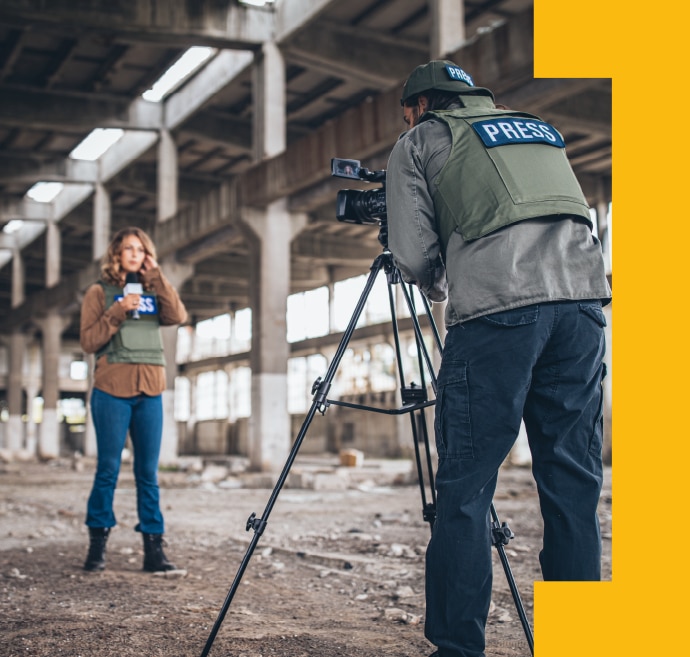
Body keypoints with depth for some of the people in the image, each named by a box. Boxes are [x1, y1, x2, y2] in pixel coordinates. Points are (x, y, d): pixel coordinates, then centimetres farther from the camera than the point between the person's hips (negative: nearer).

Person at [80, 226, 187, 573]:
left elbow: (178, 316, -3)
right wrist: (118, 312, -13)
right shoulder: (100, 292, 6)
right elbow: (88, 341, -2)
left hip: (150, 391, 3)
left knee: (148, 471, 2)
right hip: (112, 390, -3)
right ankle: (97, 543, 5)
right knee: (108, 469, -3)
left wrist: (156, 277, -3)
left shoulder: (153, 292, 15)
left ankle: (153, 547, 2)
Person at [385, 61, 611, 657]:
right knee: (573, 479, 8)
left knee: (466, 486, -1)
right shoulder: (539, 127, 31)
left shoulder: (418, 143, 16)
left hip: (497, 307, -5)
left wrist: (436, 287, 25)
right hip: (582, 295, 5)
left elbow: (413, 256, 5)